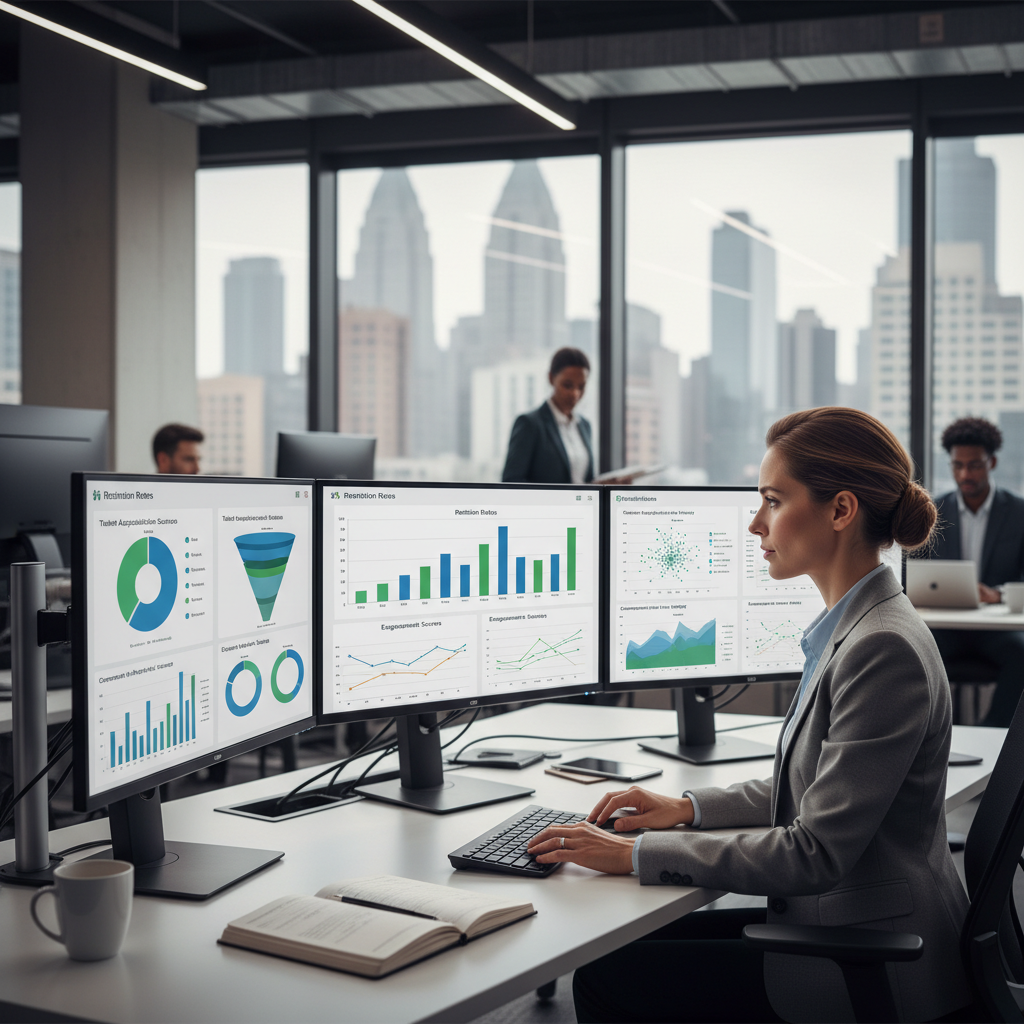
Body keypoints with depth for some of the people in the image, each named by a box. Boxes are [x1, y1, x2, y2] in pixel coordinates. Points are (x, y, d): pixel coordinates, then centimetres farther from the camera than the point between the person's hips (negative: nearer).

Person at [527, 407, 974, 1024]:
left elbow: (816, 854, -24)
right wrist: (691, 808, 11)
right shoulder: (853, 629, 9)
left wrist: (638, 854, -20)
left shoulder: (884, 649, -24)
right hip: (834, 922, 9)